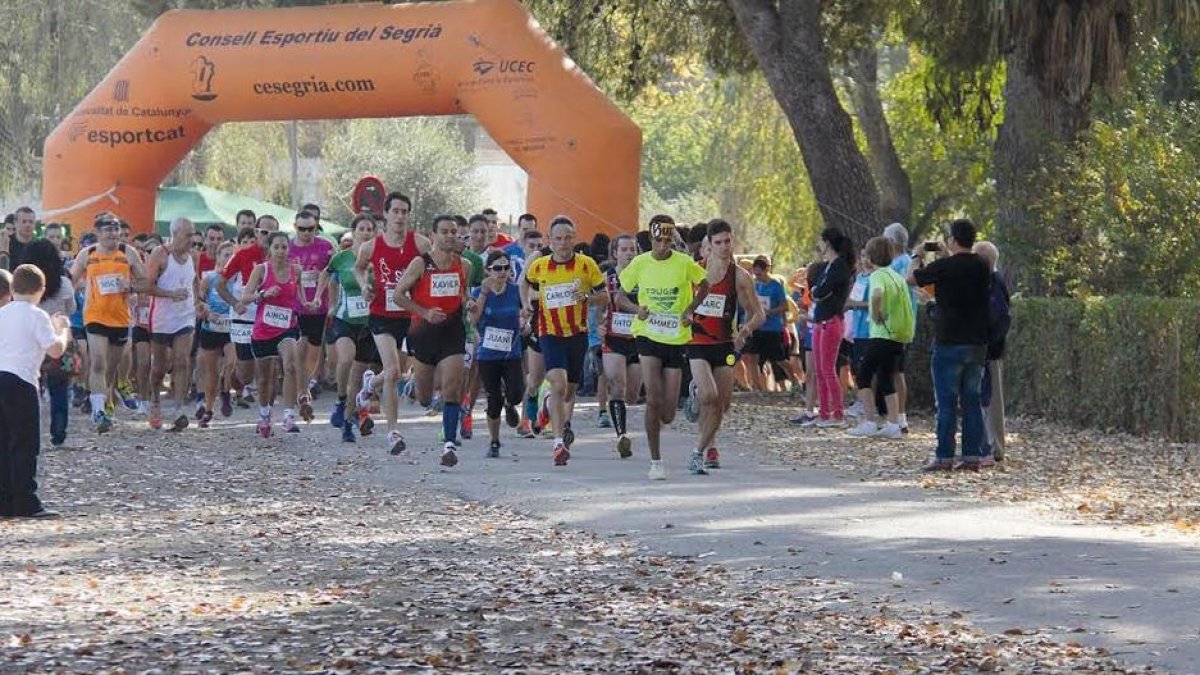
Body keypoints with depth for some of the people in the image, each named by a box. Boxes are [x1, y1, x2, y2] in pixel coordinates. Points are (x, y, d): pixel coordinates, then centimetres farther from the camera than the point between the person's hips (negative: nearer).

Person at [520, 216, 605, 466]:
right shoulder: (538, 266, -2)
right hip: (550, 333, -2)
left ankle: (564, 425, 45)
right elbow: (526, 283, 21)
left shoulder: (587, 265, -5)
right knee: (558, 385, -20)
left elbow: (603, 294, 2)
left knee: (570, 390, 15)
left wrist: (587, 297, -17)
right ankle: (559, 442, -23)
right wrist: (526, 304, 5)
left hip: (578, 333, 2)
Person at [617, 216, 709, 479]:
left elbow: (704, 286, 12)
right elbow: (620, 297, 7)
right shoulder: (640, 264, -2)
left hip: (677, 338, 1)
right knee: (653, 399, -16)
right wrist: (637, 309, -14)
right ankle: (656, 462, -7)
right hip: (648, 336, 0)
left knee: (667, 415, 1)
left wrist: (690, 310, -4)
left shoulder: (684, 263, -5)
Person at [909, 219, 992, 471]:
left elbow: (912, 278, 1)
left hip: (949, 343, -5)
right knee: (972, 401, 9)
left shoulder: (943, 267, -13)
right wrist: (947, 257, 31)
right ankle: (972, 457, 7)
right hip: (977, 343, 5)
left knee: (947, 403, -1)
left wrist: (918, 257, 19)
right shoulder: (982, 267, 3)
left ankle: (944, 457, -2)